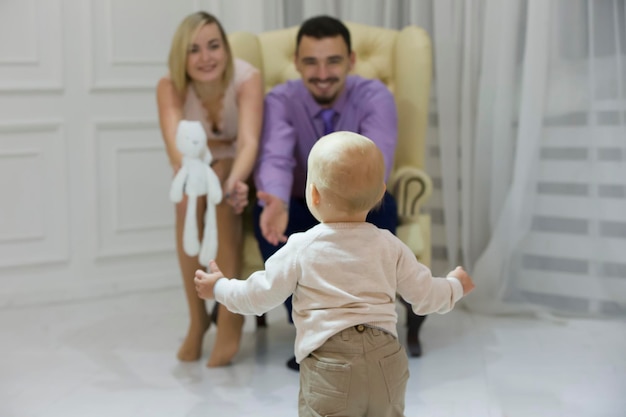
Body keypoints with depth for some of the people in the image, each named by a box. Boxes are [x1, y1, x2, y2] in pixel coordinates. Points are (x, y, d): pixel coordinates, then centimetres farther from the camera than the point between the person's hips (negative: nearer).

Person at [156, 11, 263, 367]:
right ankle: (197, 318, -19)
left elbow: (249, 141, -41)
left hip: (239, 167, -1)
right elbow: (175, 143, -40)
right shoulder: (170, 86, -23)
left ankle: (230, 312, -27)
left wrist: (235, 180, -62)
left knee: (222, 187, -34)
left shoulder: (247, 78, -27)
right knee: (187, 200, -31)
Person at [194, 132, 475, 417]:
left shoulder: (301, 249, -2)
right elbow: (426, 296, 13)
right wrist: (456, 285, 34)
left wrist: (219, 287, 24)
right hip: (387, 361, 4)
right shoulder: (390, 247, 7)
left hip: (329, 368, -4)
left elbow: (259, 295, 5)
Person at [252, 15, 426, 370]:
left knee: (381, 207, -35)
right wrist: (277, 202, -57)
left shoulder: (375, 97, -17)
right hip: (303, 211, 1)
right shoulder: (281, 101, -15)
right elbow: (275, 159, -33)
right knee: (265, 214, -32)